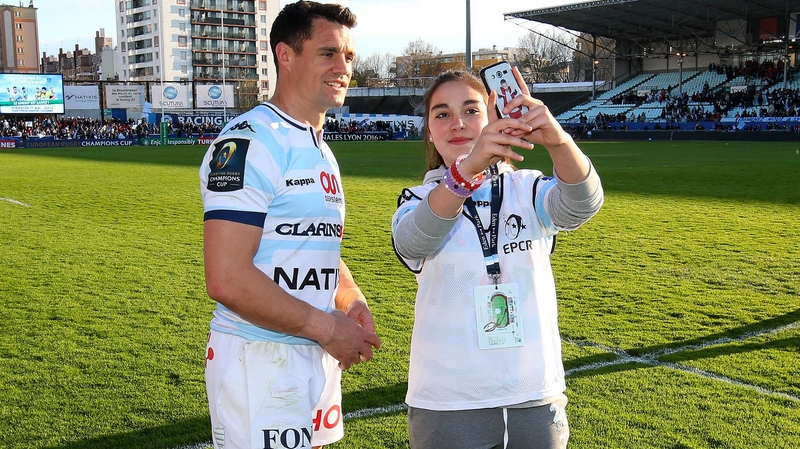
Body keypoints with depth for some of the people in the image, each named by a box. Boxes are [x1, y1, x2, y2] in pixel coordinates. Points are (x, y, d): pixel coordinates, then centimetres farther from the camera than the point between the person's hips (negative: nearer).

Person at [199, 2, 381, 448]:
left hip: (319, 357, 9)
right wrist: (327, 327, -17)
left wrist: (352, 300, 1)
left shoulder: (321, 151, 14)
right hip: (260, 363, -9)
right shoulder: (250, 143, -17)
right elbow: (227, 280, -25)